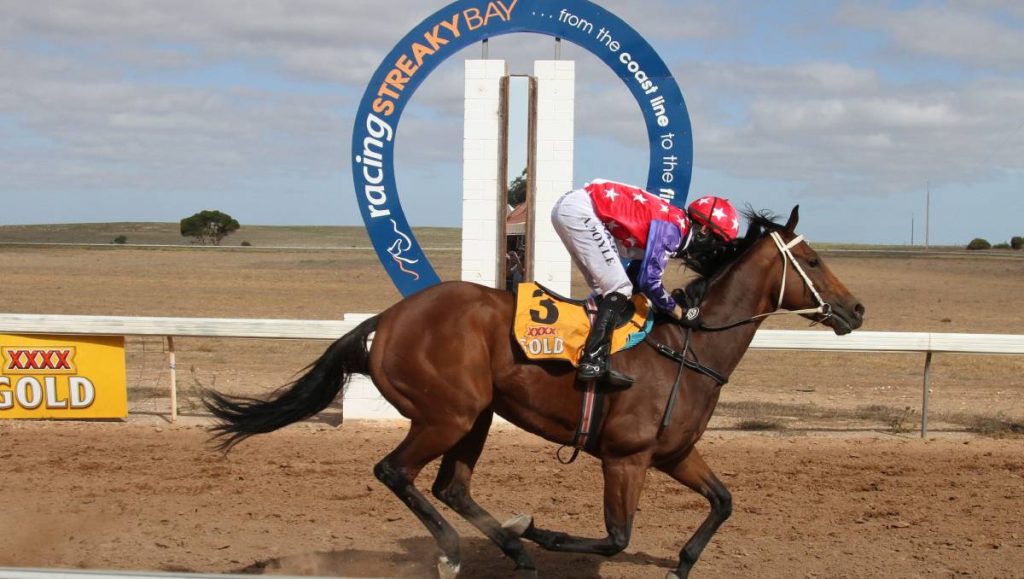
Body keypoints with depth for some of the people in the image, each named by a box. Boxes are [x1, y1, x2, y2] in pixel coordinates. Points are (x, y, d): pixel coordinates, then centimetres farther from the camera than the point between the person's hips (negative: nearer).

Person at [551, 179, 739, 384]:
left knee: (605, 289, 14)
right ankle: (592, 361, -15)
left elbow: (639, 277, 20)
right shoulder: (672, 229, -11)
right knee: (619, 289, -8)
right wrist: (680, 313, -2)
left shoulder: (673, 220, 16)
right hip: (580, 211, -10)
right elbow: (648, 281, -13)